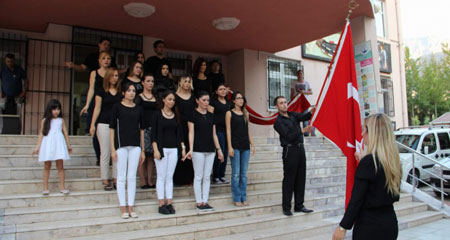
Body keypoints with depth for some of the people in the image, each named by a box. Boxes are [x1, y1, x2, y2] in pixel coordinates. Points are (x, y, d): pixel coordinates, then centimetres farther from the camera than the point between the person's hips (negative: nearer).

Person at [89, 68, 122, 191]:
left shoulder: (120, 92, 11)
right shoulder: (101, 91, 3)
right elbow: (97, 108, 2)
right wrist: (92, 125, -5)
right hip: (104, 124, -3)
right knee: (105, 154, 1)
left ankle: (116, 179, 10)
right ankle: (106, 181, 9)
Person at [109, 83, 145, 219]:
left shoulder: (138, 109, 10)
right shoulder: (117, 107, 2)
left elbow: (141, 129, 12)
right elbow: (112, 128, -1)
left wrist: (142, 150, 10)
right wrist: (113, 149, -7)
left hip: (135, 146, 3)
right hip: (121, 145, -3)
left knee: (132, 177, 5)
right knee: (121, 177, 2)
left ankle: (131, 208, 12)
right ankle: (123, 209, 9)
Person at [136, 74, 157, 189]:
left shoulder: (156, 97, 15)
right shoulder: (139, 97, 3)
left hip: (154, 127, 4)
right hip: (143, 128, -4)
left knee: (151, 155, 4)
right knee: (142, 154, -6)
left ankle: (149, 181, 11)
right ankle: (143, 182, 1)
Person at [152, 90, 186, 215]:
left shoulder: (176, 115, 11)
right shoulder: (157, 114, 0)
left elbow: (179, 133, 13)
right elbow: (153, 133, -5)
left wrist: (183, 147, 6)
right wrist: (155, 149, -12)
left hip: (174, 149, 4)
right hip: (161, 148, -4)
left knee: (170, 177, 6)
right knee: (161, 176, 0)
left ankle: (169, 203, 11)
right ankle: (161, 204, 6)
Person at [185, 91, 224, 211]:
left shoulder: (211, 115, 13)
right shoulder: (193, 114, -3)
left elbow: (214, 134, 15)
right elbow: (191, 133, -9)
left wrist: (219, 149, 13)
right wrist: (191, 149, -18)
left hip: (210, 150, 5)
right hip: (198, 150, -5)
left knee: (207, 177, 8)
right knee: (198, 176, 1)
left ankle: (205, 201, 16)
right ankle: (199, 202, 9)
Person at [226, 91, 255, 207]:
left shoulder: (245, 113, 14)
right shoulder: (229, 113, 0)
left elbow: (248, 130, 16)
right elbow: (228, 130, -5)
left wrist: (252, 145, 11)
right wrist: (230, 147, -11)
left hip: (245, 146, 5)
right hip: (235, 146, -4)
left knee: (244, 173, 8)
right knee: (236, 173, -1)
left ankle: (243, 198, 16)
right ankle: (236, 198, 8)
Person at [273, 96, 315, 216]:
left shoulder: (293, 115, 13)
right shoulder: (278, 122, -6)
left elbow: (303, 116, -5)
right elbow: (288, 136, -15)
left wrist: (312, 111, -25)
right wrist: (303, 130, -24)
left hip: (300, 148, 7)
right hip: (290, 150, -7)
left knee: (300, 178, 10)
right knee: (289, 180, -2)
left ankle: (299, 206, 19)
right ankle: (286, 208, 7)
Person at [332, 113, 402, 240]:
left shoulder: (368, 162, -19)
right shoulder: (394, 160, 2)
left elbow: (356, 199, -18)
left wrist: (343, 227, -11)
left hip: (370, 226, -7)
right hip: (391, 223, 7)